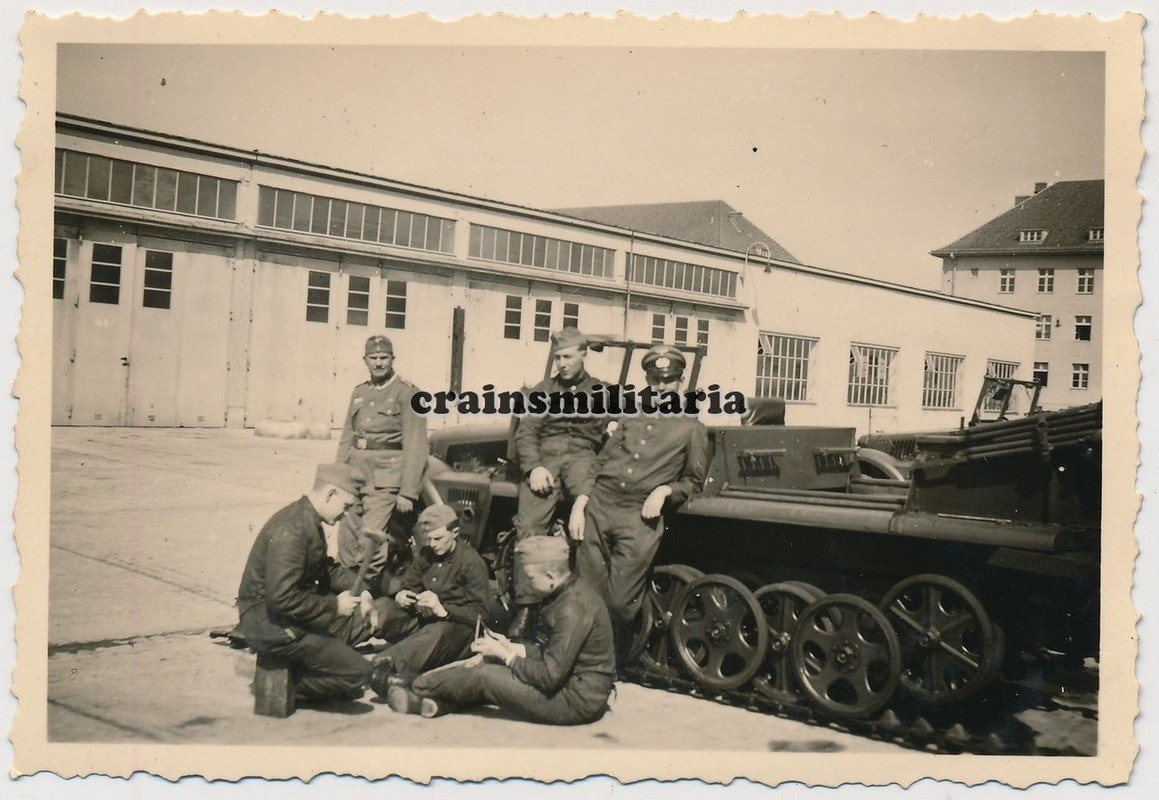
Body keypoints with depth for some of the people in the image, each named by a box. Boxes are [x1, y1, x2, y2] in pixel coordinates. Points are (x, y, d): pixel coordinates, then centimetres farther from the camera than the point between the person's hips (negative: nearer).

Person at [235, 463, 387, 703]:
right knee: (357, 672, -13)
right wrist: (334, 606, -19)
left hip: (294, 613, 10)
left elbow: (325, 567, 23)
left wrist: (357, 587, 6)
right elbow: (283, 598, -30)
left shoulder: (310, 520, 8)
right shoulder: (290, 530, -25)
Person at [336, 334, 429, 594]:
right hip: (355, 473, 6)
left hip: (385, 478, -6)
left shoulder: (407, 393, -3)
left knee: (371, 537, -16)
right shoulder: (359, 392, 17)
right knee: (347, 538, 7)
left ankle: (368, 590, -2)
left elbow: (415, 447, -8)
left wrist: (407, 492, -13)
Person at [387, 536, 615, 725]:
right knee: (489, 662, 7)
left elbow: (550, 676, -25)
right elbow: (547, 650, 13)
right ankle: (434, 702, 0)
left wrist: (505, 654, -14)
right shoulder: (563, 595, 7)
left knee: (483, 675, -8)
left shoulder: (573, 609, -24)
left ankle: (417, 690, 10)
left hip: (577, 702, -10)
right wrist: (511, 647, -1)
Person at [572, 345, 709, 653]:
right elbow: (602, 460, 18)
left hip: (640, 515, -3)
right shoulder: (631, 416, 22)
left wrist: (665, 491, -6)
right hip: (599, 504, 3)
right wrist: (581, 500, 7)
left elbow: (693, 481, 13)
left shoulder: (691, 428, 11)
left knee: (619, 602, -7)